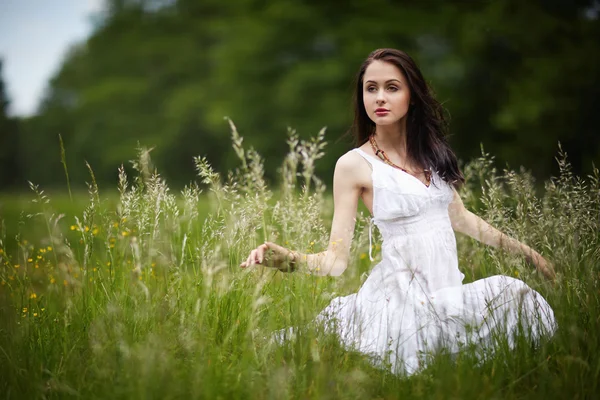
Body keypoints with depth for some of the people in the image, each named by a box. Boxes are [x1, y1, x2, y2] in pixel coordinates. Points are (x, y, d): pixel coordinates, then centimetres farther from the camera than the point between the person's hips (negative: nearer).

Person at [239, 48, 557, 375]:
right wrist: (288, 259, -28)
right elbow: (336, 258, -8)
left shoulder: (430, 151, 12)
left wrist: (522, 249, 26)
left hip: (450, 287, 6)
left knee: (516, 294, -19)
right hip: (403, 295, -5)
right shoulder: (355, 165, -5)